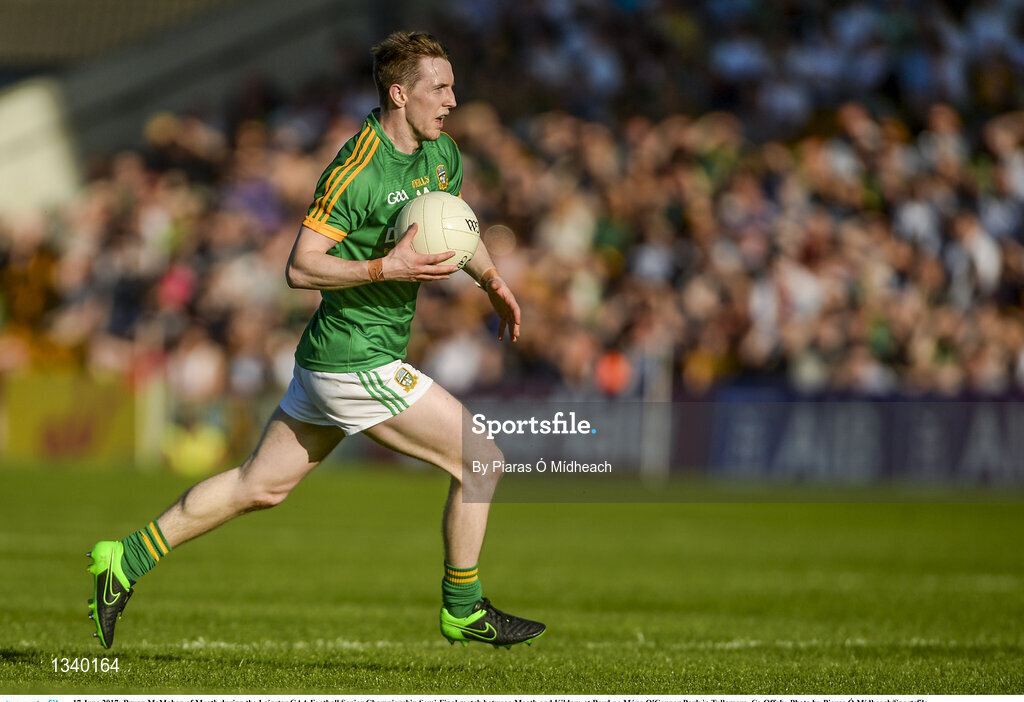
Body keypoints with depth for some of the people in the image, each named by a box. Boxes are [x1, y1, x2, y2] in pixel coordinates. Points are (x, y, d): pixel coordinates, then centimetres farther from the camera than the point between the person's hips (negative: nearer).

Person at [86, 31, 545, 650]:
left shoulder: (441, 152, 9)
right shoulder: (357, 170, -19)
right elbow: (301, 267, -19)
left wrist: (493, 280, 17)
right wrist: (384, 268, -27)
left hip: (331, 361, 9)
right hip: (356, 360, -9)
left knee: (261, 486, 14)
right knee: (481, 460, -5)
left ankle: (127, 560, 19)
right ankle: (463, 611, 9)